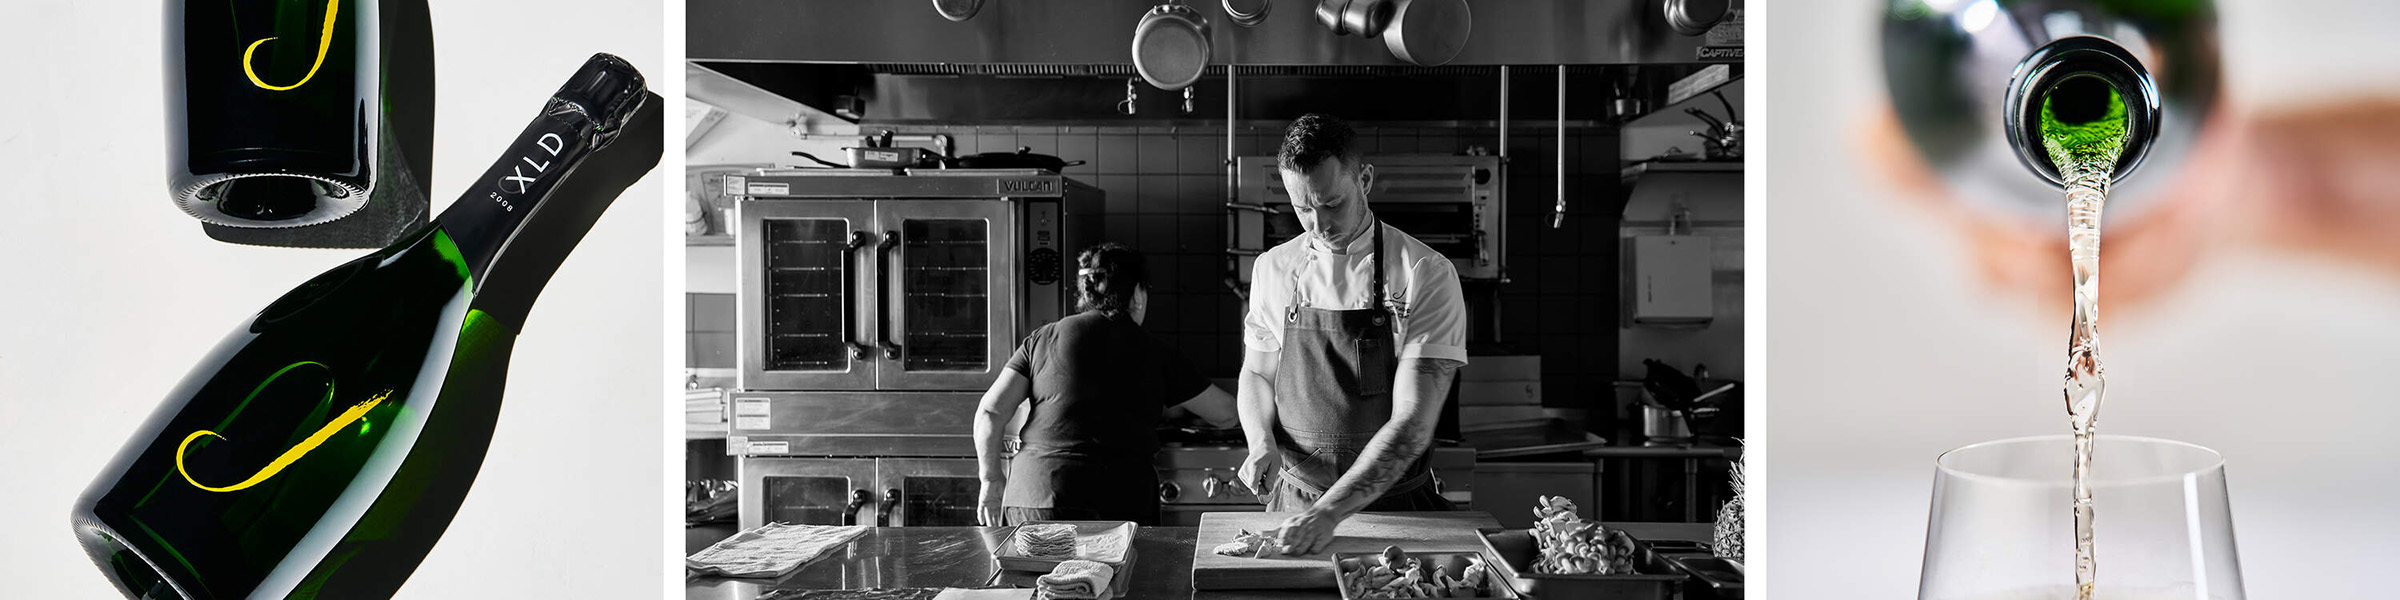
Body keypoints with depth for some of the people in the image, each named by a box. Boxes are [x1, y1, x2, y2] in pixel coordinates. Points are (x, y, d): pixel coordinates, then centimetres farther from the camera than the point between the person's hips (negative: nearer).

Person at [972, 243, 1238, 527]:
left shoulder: (1044, 338, 11)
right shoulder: (1154, 353, 9)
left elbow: (990, 411, 6)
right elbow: (1225, 413, 15)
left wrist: (992, 480, 16)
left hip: (1034, 495, 2)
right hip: (1121, 501, -1)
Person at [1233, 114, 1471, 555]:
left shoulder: (1425, 274, -10)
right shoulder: (1273, 269, 3)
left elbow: (1412, 425, -15)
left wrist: (1329, 512, -23)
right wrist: (1262, 443, -4)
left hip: (1395, 505, -2)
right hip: (1293, 500, 2)